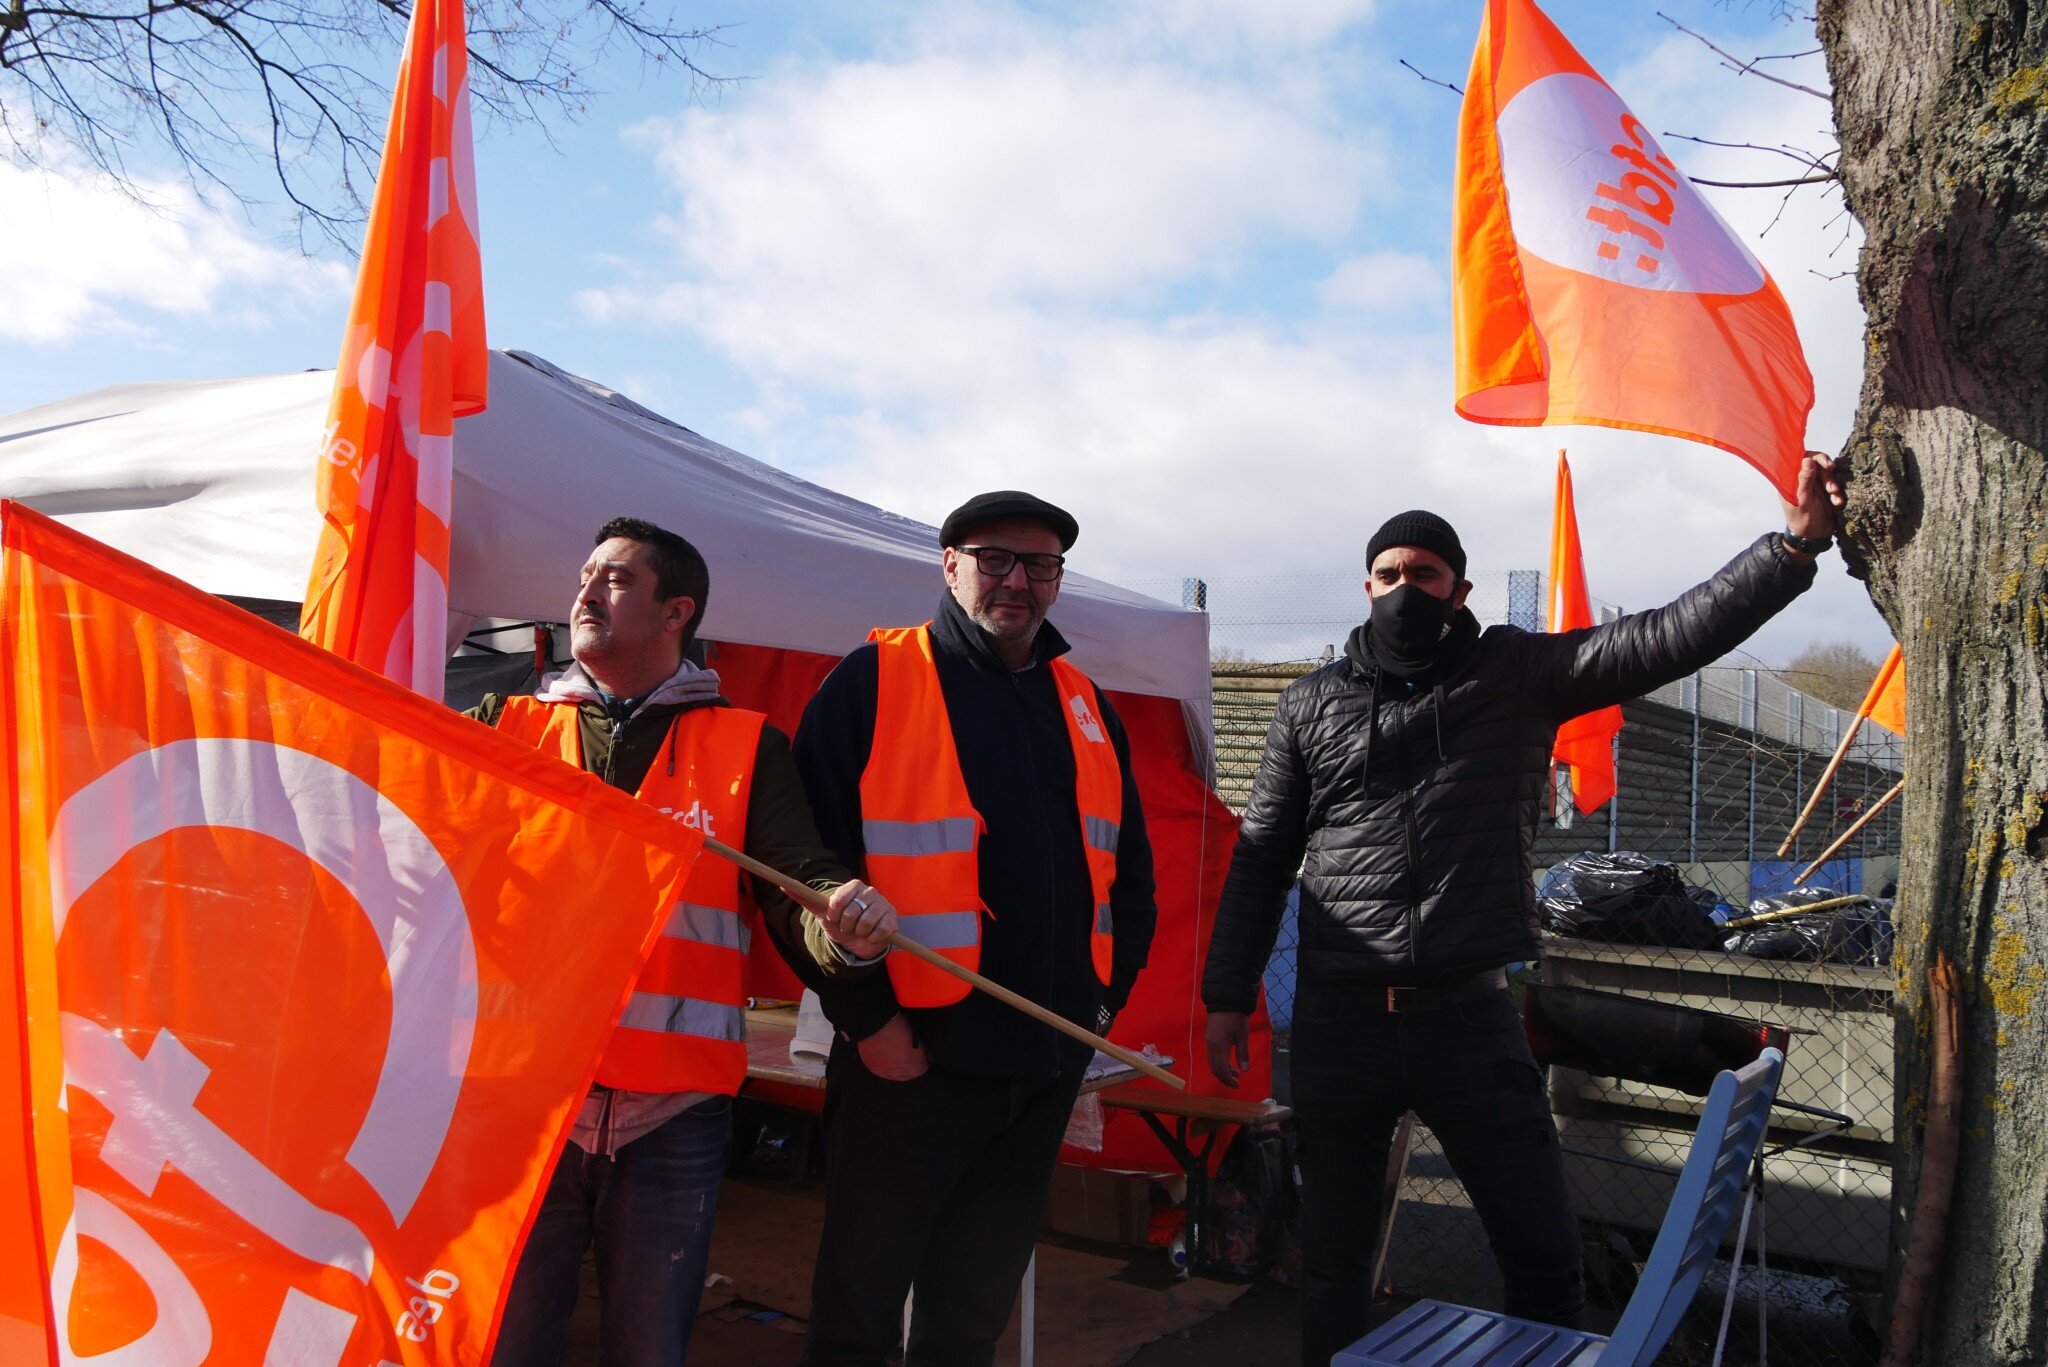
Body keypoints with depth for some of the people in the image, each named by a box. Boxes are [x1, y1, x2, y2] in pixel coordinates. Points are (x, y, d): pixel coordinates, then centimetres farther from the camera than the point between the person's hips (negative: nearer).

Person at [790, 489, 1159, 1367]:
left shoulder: (1086, 708, 12)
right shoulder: (872, 684, -6)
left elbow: (1129, 868, 19)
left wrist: (1105, 996, 11)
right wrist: (866, 1015, -14)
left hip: (1047, 1065, 5)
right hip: (910, 1054, -5)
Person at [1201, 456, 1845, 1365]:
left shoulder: (1516, 673, 4)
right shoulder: (1311, 705, 7)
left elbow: (1668, 638, -7)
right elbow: (1260, 861, 8)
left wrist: (1796, 543, -17)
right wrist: (1229, 995, 5)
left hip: (1473, 1017, 0)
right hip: (1339, 1023, 1)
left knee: (1545, 1259, 5)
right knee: (1333, 1264, 13)